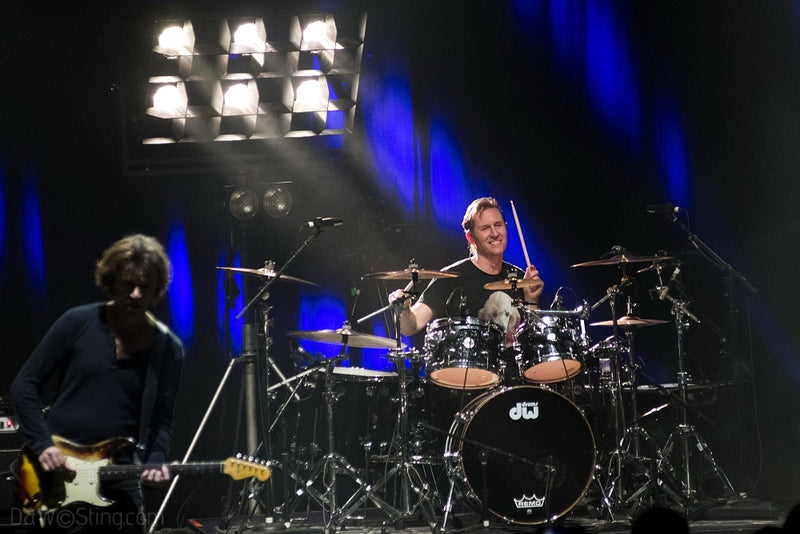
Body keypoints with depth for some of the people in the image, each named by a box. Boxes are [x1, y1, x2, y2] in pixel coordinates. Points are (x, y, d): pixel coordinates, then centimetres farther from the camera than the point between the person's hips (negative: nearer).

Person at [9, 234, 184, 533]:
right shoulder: (77, 323, -4)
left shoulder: (168, 350, 1)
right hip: (54, 468, -1)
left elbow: (161, 420, 4)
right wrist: (42, 446, -12)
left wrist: (155, 462, -16)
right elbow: (25, 385, -1)